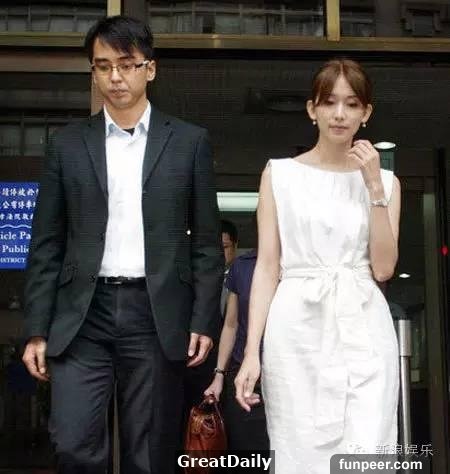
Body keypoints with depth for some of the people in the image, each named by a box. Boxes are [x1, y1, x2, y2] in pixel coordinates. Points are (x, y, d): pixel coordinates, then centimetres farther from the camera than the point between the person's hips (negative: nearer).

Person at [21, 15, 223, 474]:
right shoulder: (67, 144, 8)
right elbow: (46, 245, 7)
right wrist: (37, 329, 2)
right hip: (82, 316, 1)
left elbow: (206, 241, 5)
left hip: (157, 316, -1)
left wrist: (203, 320, -2)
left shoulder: (189, 141, 5)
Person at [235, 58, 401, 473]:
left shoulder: (385, 180, 11)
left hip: (363, 332, 1)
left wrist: (374, 185, -5)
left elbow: (383, 268, 1)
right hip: (297, 331, -1)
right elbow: (267, 266, 1)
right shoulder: (280, 174, 5)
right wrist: (252, 352, -6)